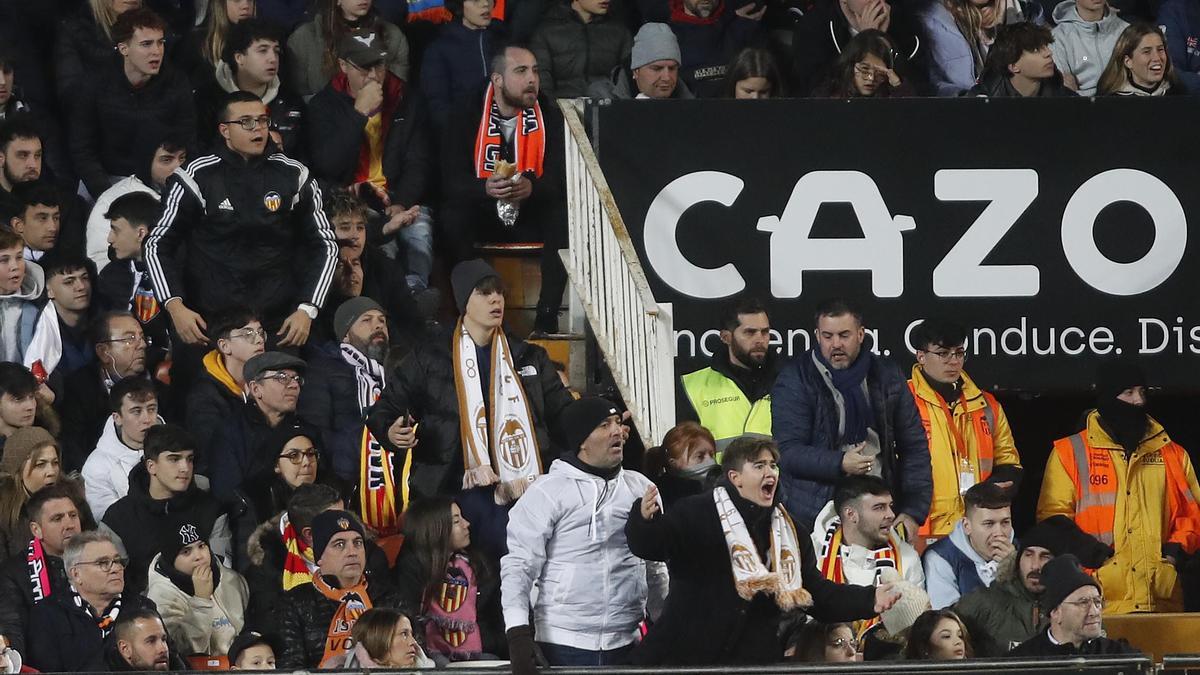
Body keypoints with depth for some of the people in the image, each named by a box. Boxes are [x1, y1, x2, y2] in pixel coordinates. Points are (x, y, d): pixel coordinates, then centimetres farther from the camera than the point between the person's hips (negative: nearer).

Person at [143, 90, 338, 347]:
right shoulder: (199, 178, -1)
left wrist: (307, 310, -1)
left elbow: (324, 246, 11)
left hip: (280, 325, 1)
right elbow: (158, 245, 3)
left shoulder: (293, 177, 5)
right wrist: (175, 306, -10)